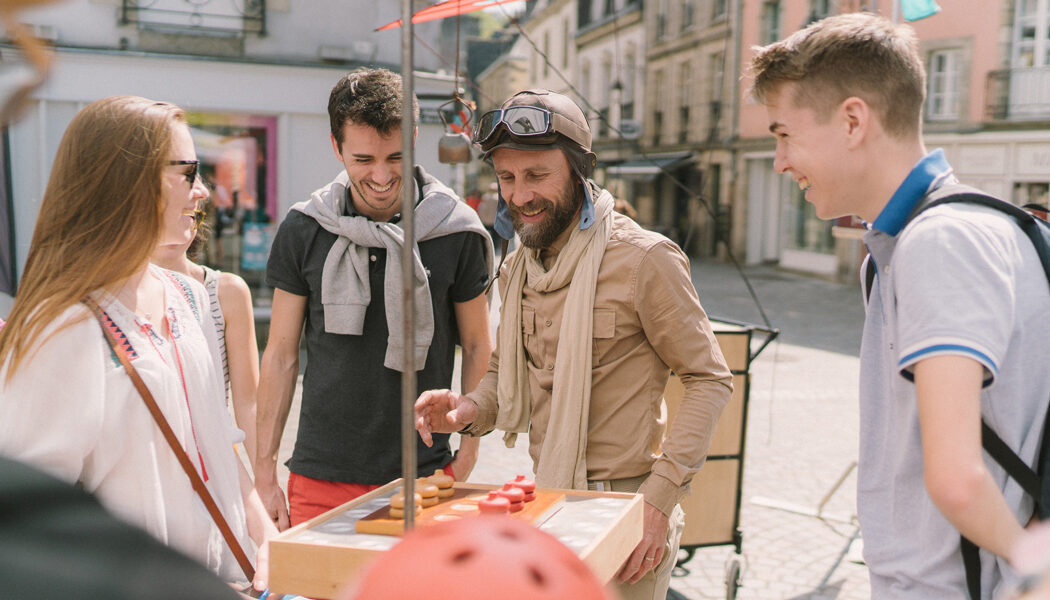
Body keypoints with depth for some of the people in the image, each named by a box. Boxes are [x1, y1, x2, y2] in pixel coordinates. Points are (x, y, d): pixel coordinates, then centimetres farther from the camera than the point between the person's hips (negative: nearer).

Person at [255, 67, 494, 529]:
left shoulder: (456, 232, -5)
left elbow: (478, 348, 5)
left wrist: (467, 458, 0)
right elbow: (281, 354, 5)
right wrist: (264, 473, 4)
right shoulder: (303, 231, -1)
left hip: (424, 477, 0)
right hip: (320, 480, 1)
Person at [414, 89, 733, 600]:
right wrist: (468, 410, -6)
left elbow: (709, 379, -11)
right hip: (543, 501, 6)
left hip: (624, 505, -6)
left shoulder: (643, 259, -15)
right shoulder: (518, 266, 7)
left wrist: (660, 498, -17)